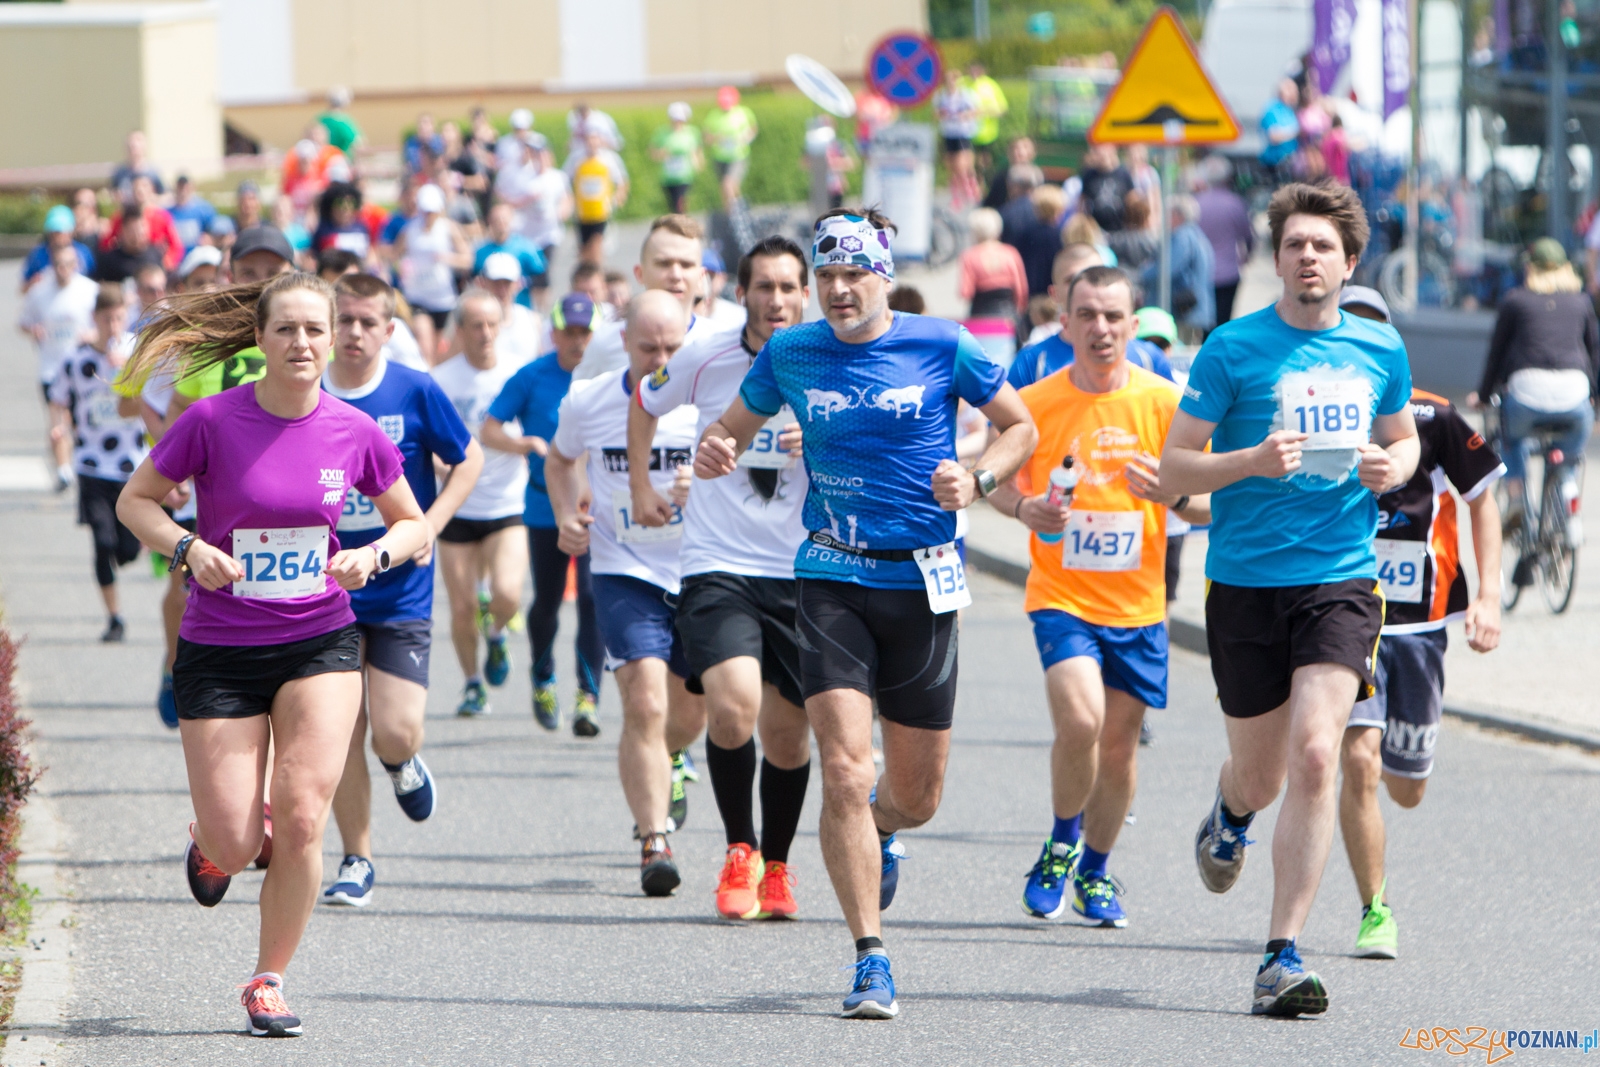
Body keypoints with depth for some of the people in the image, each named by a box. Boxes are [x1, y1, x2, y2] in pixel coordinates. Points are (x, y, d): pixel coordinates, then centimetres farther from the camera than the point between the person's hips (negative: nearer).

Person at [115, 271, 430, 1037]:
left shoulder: (354, 433, -4)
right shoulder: (213, 421, -11)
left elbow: (414, 524, 10)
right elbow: (135, 501, 1)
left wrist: (372, 556, -11)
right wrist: (186, 547, -17)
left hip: (320, 642, 1)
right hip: (218, 651, -1)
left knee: (301, 814, -16)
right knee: (236, 849, -3)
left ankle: (269, 979, 3)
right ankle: (209, 842, 37)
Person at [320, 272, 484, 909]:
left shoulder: (416, 392, -5)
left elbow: (469, 461, 6)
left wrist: (429, 526, -7)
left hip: (400, 591, -2)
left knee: (395, 731, -12)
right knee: (341, 734, 1)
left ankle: (403, 766, 25)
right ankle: (356, 862, 15)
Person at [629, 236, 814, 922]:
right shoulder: (705, 361, -2)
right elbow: (645, 405, 20)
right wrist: (641, 487, 19)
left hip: (801, 572, 1)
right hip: (717, 566, -1)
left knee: (787, 733, 6)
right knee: (733, 707, -22)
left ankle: (776, 867, 30)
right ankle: (739, 852, 0)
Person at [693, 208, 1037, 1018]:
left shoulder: (940, 346, -3)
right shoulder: (789, 353, 2)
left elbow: (1020, 427, 7)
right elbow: (736, 423, 16)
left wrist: (977, 480, -13)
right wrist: (713, 450, -8)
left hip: (923, 579, 0)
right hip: (832, 577, 0)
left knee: (916, 796, 9)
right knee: (844, 773, -16)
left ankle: (879, 829, 48)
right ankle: (871, 962, -12)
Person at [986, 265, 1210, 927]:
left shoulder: (1164, 403, -4)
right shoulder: (1034, 404, -4)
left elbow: (1213, 505, 1)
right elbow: (998, 481, 11)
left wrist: (1172, 494, -21)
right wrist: (1025, 507, -11)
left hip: (1138, 604, 2)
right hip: (1061, 595, -2)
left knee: (1119, 742, 8)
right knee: (1079, 720, -22)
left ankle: (1094, 872, 31)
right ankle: (1061, 845, 4)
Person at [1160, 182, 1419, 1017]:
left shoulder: (1380, 351, 7)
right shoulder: (1233, 349, -3)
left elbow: (1402, 439, 24)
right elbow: (1173, 467, -2)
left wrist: (1393, 467, 1)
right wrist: (1253, 461, -19)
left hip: (1341, 580, 1)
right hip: (1245, 582, -1)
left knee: (1314, 753, -18)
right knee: (1260, 773, 10)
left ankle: (1284, 958, -16)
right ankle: (1231, 815, 51)